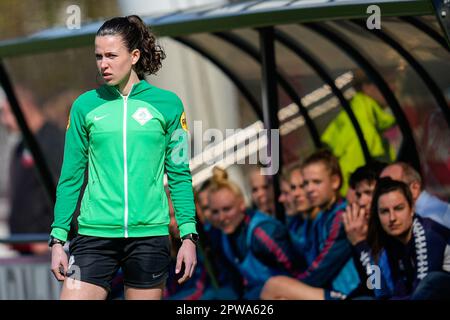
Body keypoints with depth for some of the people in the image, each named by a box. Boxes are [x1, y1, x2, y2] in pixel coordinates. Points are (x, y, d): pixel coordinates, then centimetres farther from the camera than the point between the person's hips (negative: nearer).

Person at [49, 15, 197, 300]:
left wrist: (188, 235, -1)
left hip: (150, 235, 0)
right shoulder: (85, 106, 4)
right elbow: (71, 177, 7)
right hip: (95, 234, 0)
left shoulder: (167, 104, 3)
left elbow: (180, 174, 6)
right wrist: (58, 238, 1)